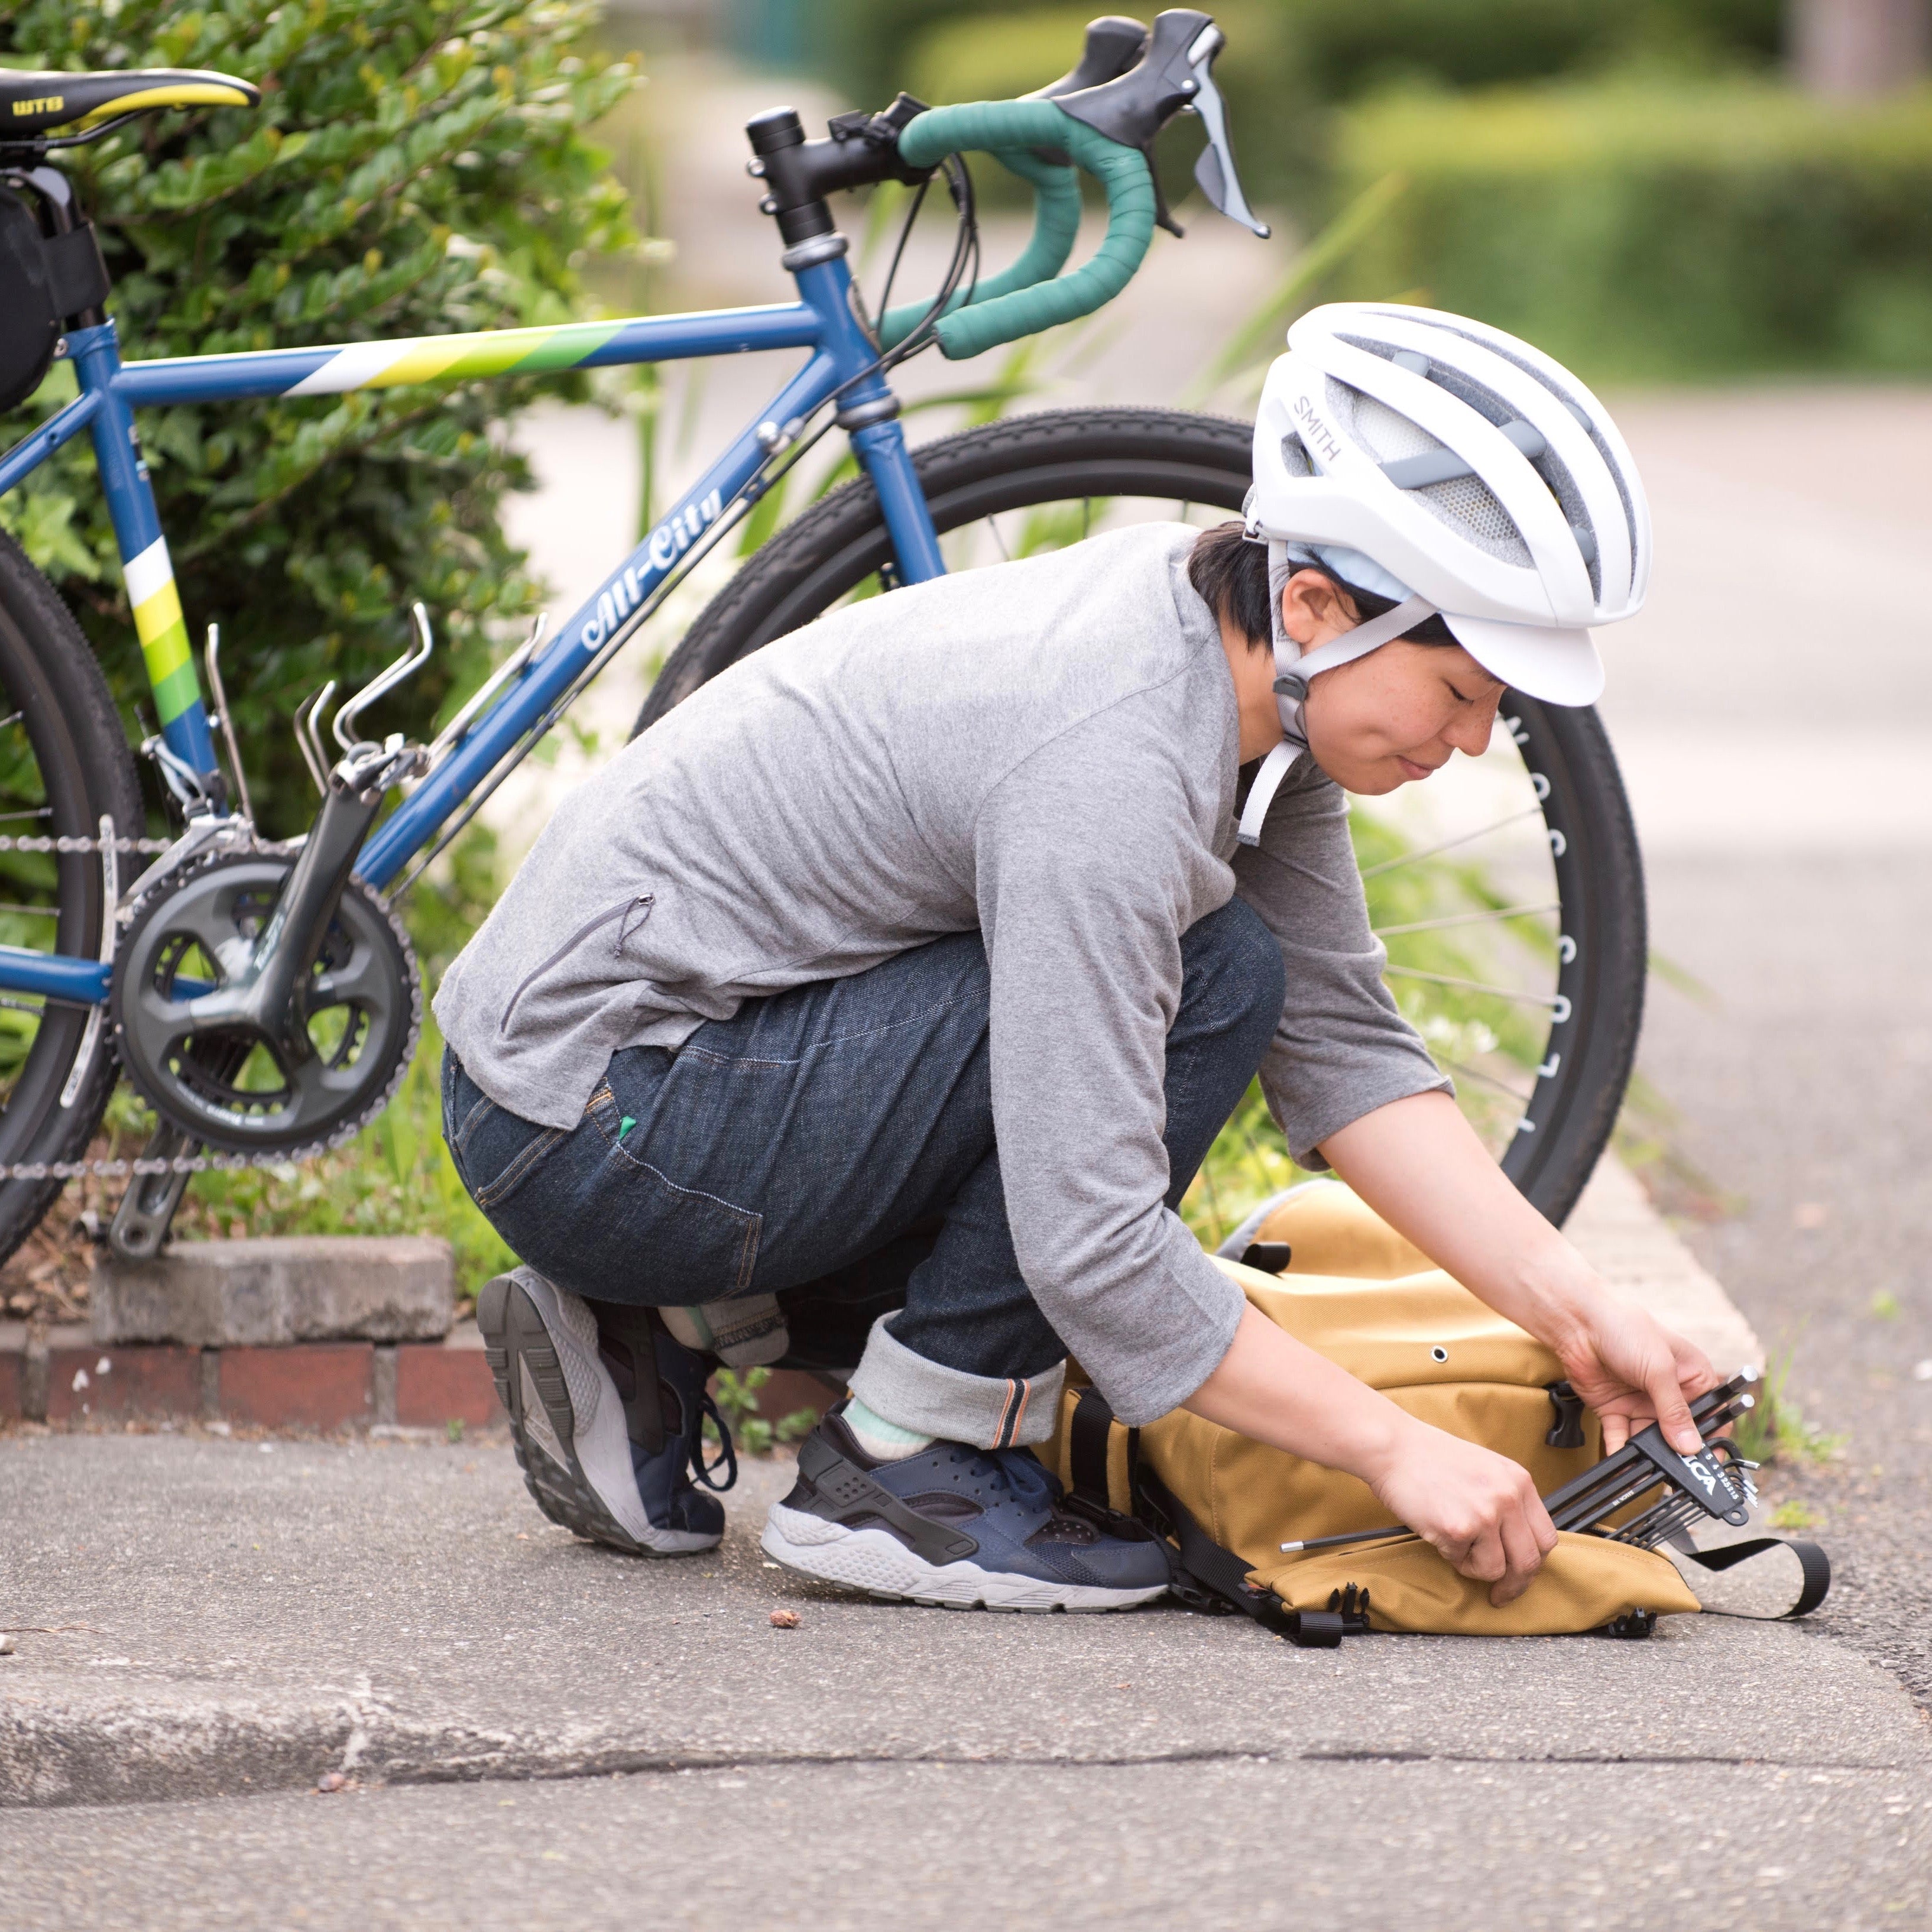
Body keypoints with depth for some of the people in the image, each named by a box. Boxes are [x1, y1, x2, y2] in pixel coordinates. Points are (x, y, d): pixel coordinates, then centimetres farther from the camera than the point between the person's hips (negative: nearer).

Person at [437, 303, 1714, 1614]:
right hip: (586, 1134, -9)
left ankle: (654, 1340, 13)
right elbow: (1092, 1247, -29)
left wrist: (1576, 1311, -6)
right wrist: (1397, 1452, -23)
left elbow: (1345, 1050, 2)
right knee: (1214, 981, -17)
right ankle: (905, 1471, -9)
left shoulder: (1245, 665, -2)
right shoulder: (1109, 764, -29)